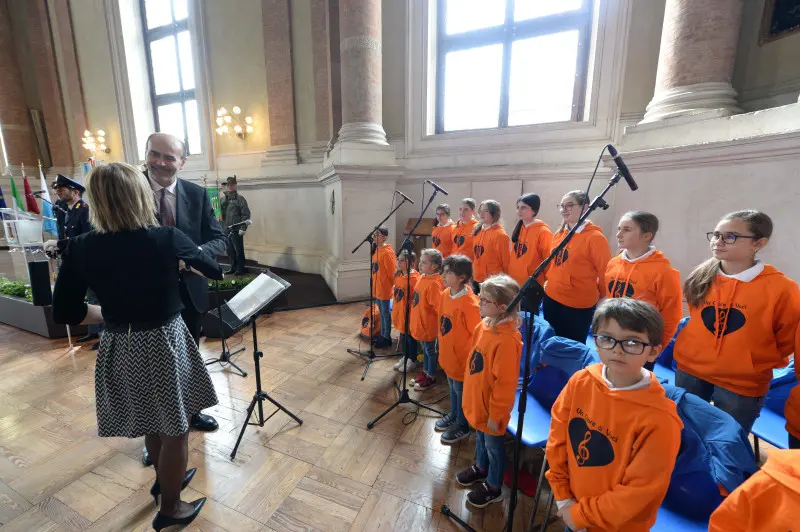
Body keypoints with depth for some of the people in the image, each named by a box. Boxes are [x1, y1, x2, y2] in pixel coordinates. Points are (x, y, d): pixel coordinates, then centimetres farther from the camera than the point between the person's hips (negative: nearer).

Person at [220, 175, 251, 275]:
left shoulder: (240, 198, -4)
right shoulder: (223, 199, 13)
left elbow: (246, 214, -10)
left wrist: (243, 228, -15)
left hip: (236, 230, -6)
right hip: (226, 230, 6)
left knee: (239, 250, 0)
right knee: (229, 250, 12)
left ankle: (240, 269, 10)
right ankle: (233, 268, 25)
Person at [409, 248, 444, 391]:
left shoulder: (434, 284, -26)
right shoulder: (422, 277, 1)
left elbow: (439, 307, -25)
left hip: (428, 325, -8)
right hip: (420, 323, 8)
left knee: (430, 350, 11)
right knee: (425, 349, 24)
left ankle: (431, 377, 29)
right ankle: (425, 372, 42)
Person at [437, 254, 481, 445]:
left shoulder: (469, 303, -28)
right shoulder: (445, 294, -3)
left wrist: (467, 357, -15)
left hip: (461, 358, -7)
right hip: (448, 354, 7)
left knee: (461, 391, 14)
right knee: (453, 389, 26)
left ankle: (462, 426, 35)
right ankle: (453, 415, 47)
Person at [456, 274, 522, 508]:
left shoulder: (507, 340, -32)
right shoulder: (483, 326, -5)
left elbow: (505, 383, -25)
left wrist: (496, 414, -16)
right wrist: (469, 393, 16)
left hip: (491, 407, -7)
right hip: (477, 400, 8)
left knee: (494, 446, 16)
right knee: (481, 437, 29)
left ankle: (493, 488, 40)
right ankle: (480, 468, 54)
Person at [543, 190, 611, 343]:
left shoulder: (595, 237, -15)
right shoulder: (559, 234, 5)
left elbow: (606, 273, -11)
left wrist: (601, 301, -3)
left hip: (578, 305, -6)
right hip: (551, 298, 6)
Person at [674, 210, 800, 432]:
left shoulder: (781, 288, -13)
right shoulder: (700, 278, -3)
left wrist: (753, 365, 2)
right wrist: (702, 353, 12)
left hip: (742, 385, -2)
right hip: (690, 371, 3)